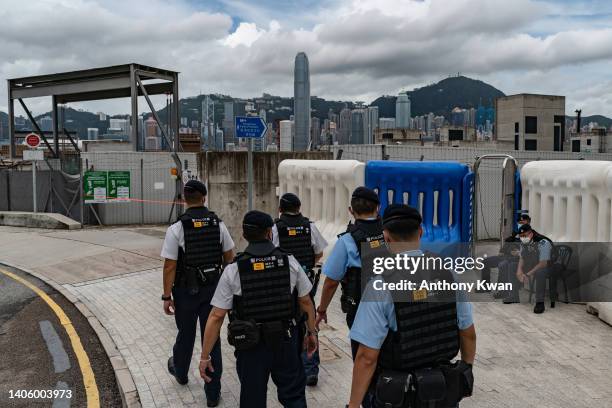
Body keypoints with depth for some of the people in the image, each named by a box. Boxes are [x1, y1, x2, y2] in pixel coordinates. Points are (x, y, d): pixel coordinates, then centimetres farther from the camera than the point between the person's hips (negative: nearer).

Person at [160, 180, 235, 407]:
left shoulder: (176, 228, -15)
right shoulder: (218, 224, -4)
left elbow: (170, 266, -14)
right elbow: (229, 257, 3)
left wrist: (167, 296, -7)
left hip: (186, 290, -2)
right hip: (214, 288, 2)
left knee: (186, 334, 20)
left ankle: (180, 372, 48)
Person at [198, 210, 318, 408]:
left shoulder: (233, 270, -11)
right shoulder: (289, 262, -7)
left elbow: (216, 316, -11)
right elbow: (306, 302, 1)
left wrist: (205, 356, -4)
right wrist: (312, 332, 15)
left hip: (250, 347, -1)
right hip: (285, 341, 1)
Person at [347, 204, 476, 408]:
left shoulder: (379, 286, -21)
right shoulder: (449, 274, -8)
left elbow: (367, 357, -21)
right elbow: (468, 333, 3)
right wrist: (467, 368, 21)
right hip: (443, 391, 4)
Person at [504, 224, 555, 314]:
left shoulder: (543, 242, -26)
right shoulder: (523, 243, -3)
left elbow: (544, 263, -31)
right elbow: (521, 258, 2)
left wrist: (528, 274, -37)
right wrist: (519, 271, -18)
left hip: (548, 266, -8)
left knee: (540, 273, -39)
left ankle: (540, 302, -32)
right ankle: (514, 296, 8)